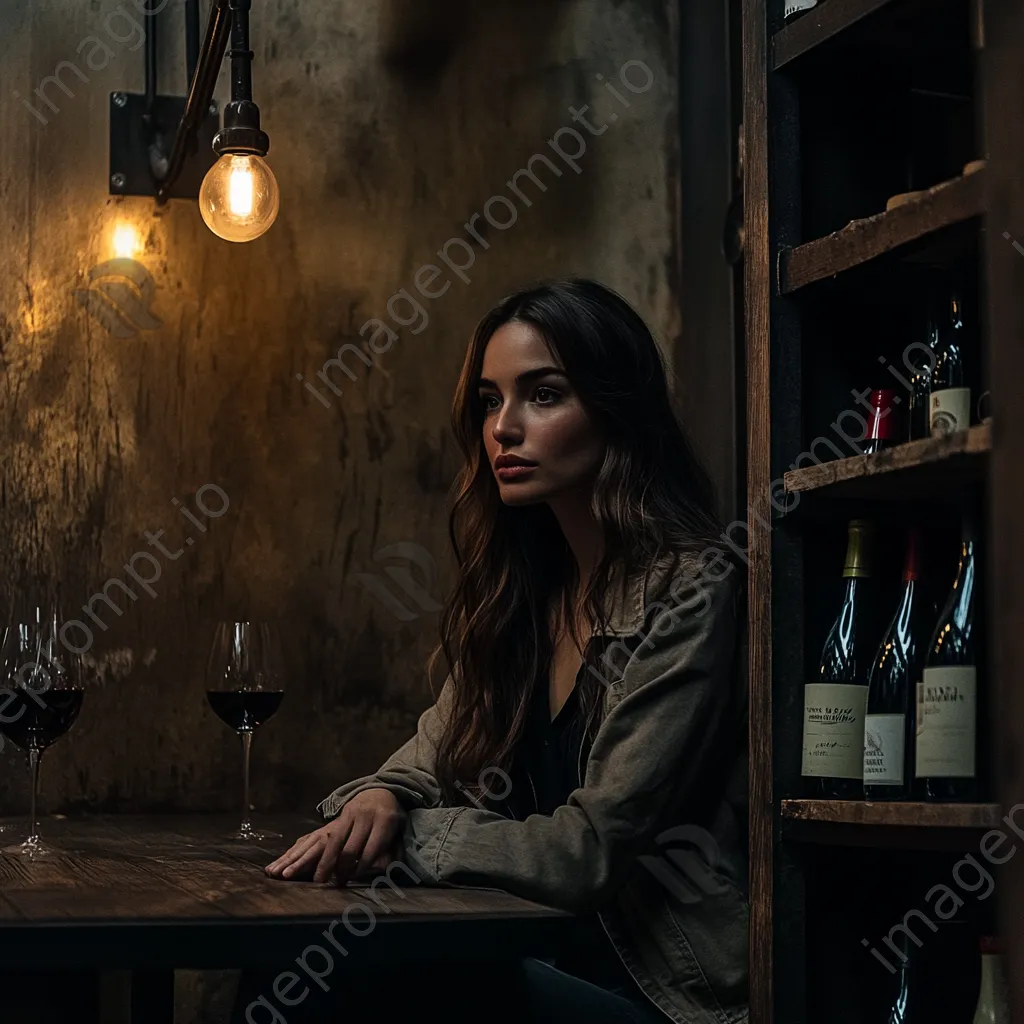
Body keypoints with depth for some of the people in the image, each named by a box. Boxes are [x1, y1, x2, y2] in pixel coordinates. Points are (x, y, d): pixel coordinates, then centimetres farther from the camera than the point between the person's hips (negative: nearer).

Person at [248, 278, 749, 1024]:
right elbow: (435, 760, 15)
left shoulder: (690, 592, -14)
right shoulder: (522, 587, 9)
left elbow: (593, 849, -18)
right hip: (560, 955, 6)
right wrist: (378, 802, -9)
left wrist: (402, 836, -9)